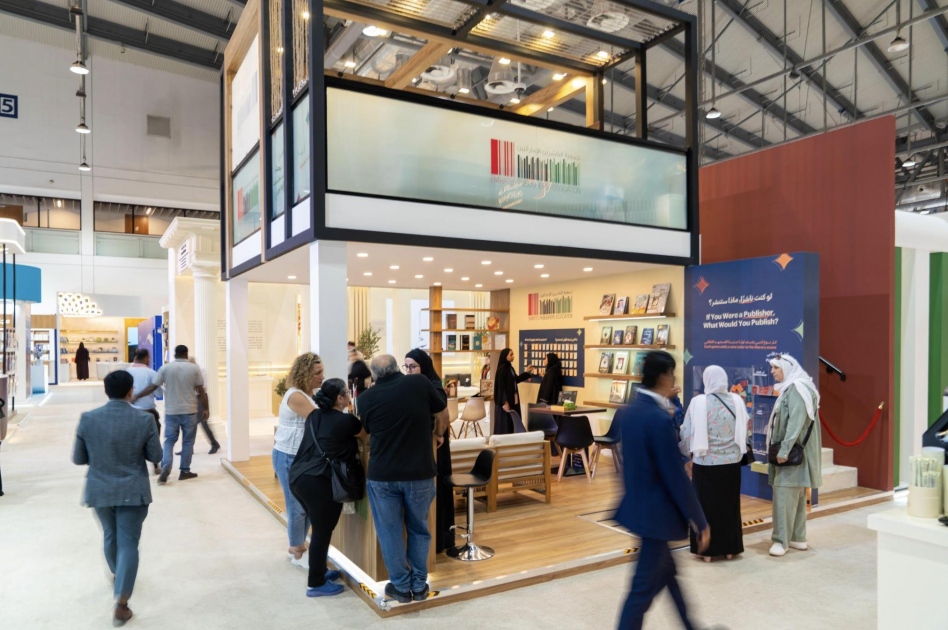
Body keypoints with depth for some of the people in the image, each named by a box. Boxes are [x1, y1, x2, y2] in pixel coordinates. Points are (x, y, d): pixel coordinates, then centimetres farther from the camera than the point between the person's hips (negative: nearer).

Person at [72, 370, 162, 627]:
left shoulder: (87, 419, -8)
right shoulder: (144, 420, -14)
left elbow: (78, 459, 0)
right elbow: (155, 456, -6)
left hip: (99, 491, 3)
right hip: (133, 492, -3)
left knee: (110, 535, 25)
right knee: (128, 542, 2)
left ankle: (117, 575, 48)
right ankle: (121, 604, -3)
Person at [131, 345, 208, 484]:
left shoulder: (165, 368, -1)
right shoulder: (194, 368, -3)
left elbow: (152, 387, -1)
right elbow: (201, 391, -3)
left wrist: (136, 396, 11)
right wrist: (205, 409, 4)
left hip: (171, 411, 1)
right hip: (189, 411, -1)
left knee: (169, 441, 9)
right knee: (188, 442, 9)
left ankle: (165, 468, -9)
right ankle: (184, 471, 12)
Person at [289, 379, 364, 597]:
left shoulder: (314, 417, 13)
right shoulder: (346, 421, -7)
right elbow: (366, 431, 11)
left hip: (297, 476, 8)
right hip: (319, 481, -8)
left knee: (319, 527, 22)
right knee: (322, 531, 4)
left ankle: (319, 571, 35)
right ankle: (316, 584, 13)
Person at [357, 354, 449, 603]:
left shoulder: (366, 398, -4)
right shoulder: (420, 383, -7)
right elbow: (443, 415, 6)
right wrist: (438, 435, 25)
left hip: (382, 475, 0)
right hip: (420, 472, 1)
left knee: (390, 532, 15)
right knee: (419, 530, 19)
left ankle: (401, 587, 23)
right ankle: (419, 585, 25)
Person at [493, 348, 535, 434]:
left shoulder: (510, 368, 9)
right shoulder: (502, 369, -17)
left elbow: (516, 379, 23)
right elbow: (501, 387, -20)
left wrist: (527, 372, 19)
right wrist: (504, 402, -22)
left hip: (512, 399, 9)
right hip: (505, 400, -9)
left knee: (513, 421, 12)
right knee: (504, 422, -2)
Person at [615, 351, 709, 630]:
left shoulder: (626, 412, 2)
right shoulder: (660, 419, -24)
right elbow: (675, 477, -21)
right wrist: (700, 521, -11)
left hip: (638, 506, 9)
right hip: (657, 512, -9)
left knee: (668, 572, 24)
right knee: (644, 588, 4)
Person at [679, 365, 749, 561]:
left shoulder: (698, 402, -12)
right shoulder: (736, 401, -3)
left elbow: (687, 433, -7)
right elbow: (745, 429, 6)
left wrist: (684, 451, 13)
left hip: (705, 463, -3)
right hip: (731, 462, 3)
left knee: (706, 505, 9)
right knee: (729, 504, 15)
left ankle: (707, 550, 15)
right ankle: (729, 549, 25)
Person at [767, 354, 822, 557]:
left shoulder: (797, 388, -15)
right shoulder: (789, 388, 15)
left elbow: (796, 421, -23)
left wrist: (784, 449, -25)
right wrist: (781, 448, 15)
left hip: (794, 452, -10)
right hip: (792, 450, 10)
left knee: (784, 494, -9)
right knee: (796, 495, 14)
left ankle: (782, 540, -5)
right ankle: (798, 537, 21)